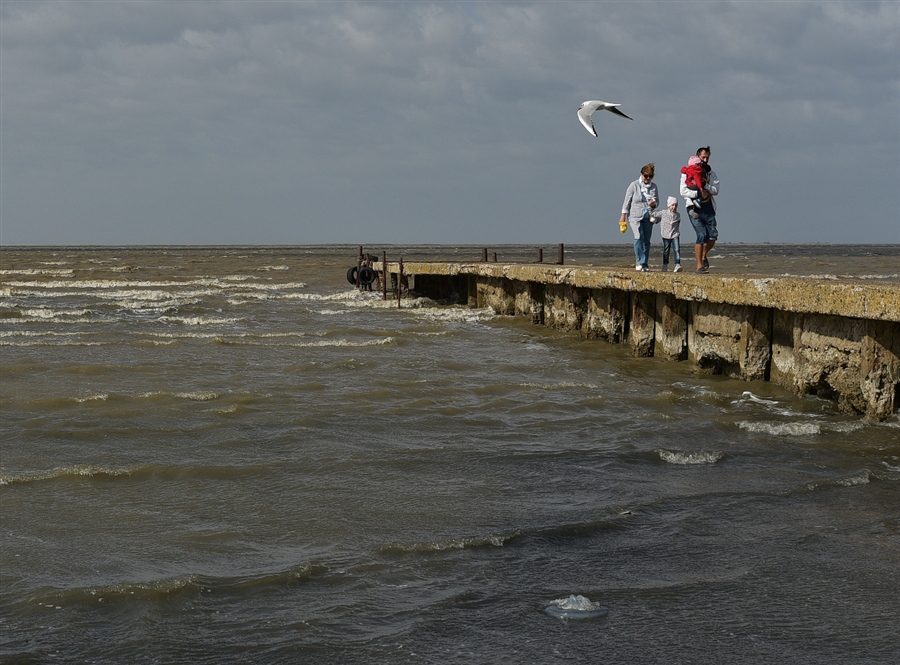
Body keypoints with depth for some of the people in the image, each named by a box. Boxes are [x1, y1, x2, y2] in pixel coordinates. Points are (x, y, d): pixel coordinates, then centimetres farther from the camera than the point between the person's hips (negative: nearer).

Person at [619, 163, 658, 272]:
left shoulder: (654, 187, 8)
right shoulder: (634, 185, -2)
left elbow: (657, 200, 17)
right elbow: (627, 201, 0)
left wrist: (654, 203, -7)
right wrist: (623, 216, -2)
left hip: (648, 217, 4)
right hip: (635, 216, -4)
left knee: (646, 240, 2)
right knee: (639, 237, -20)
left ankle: (644, 264, 8)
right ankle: (639, 262, -18)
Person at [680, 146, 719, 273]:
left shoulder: (711, 173, 16)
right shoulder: (687, 172, 5)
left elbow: (716, 190, 3)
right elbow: (683, 191, -5)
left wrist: (705, 187, -14)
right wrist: (699, 193, -15)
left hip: (708, 208, 4)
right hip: (694, 208, -4)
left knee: (713, 235, -5)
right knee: (702, 235, -15)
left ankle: (703, 255, 26)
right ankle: (699, 265, -8)